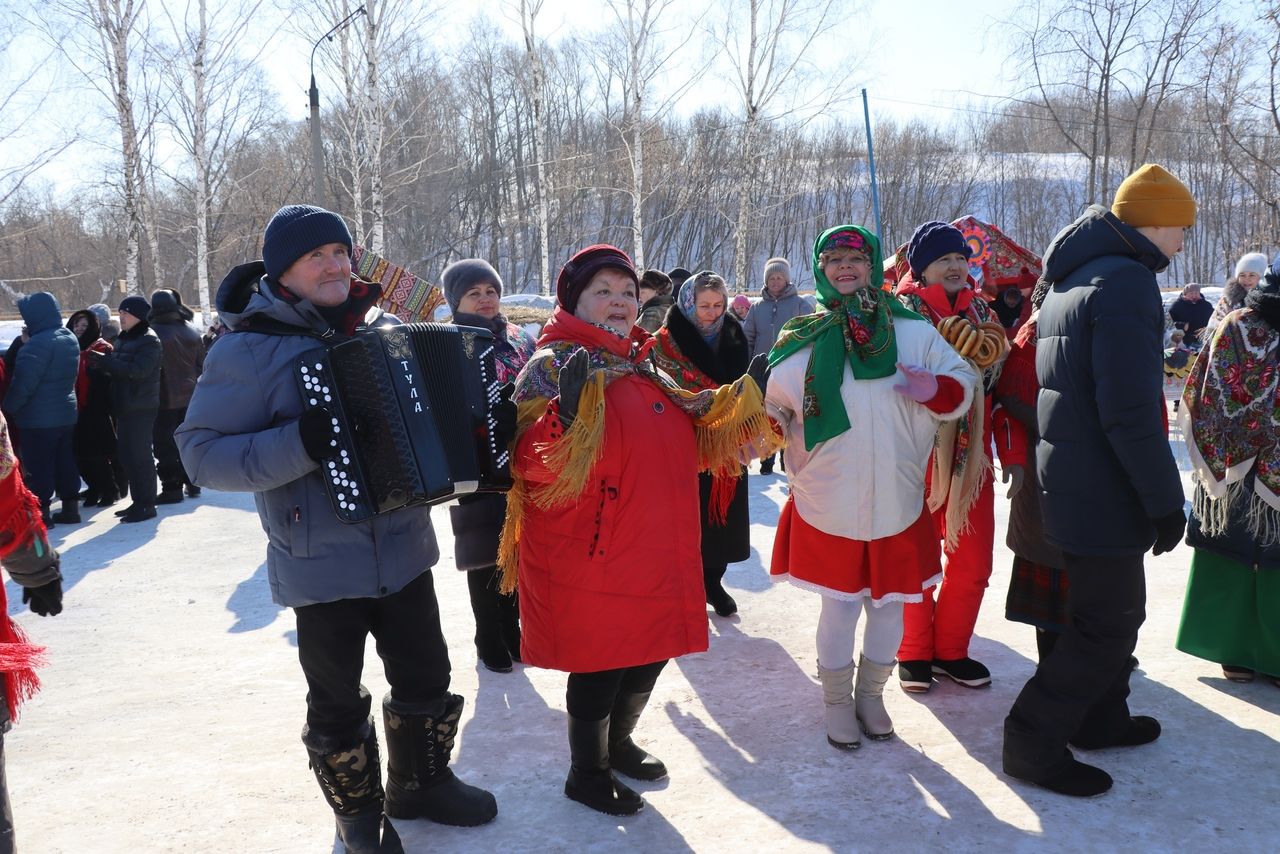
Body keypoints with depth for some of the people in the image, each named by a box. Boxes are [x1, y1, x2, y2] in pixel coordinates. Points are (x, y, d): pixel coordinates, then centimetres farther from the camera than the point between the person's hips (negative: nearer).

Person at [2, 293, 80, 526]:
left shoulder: (39, 343, -20)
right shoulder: (70, 338, 8)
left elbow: (23, 383, -21)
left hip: (40, 418, -8)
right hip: (66, 413, 8)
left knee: (39, 465, -1)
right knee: (65, 461, 13)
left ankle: (41, 511, 2)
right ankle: (70, 506, 18)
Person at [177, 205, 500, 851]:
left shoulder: (378, 328, 6)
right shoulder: (248, 348, -11)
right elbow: (202, 453, -17)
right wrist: (298, 445, -30)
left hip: (404, 549, 5)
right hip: (322, 567, -5)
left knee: (426, 678, 18)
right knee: (338, 703, 10)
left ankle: (422, 782, 41)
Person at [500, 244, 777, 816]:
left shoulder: (642, 366, 13)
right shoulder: (552, 366, -11)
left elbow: (692, 435, 21)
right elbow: (532, 463, -21)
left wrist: (744, 394, 11)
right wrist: (568, 415, -39)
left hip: (656, 552, 8)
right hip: (592, 555, -8)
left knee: (651, 651, 19)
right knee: (600, 664, 4)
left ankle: (617, 742, 44)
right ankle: (586, 773, 27)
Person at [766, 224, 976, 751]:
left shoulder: (912, 331, 0)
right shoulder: (804, 340, 0)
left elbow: (963, 383, 3)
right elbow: (775, 404, 10)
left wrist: (934, 388, -17)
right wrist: (786, 439, -8)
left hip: (897, 503, 1)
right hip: (828, 504, -1)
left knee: (889, 602, 13)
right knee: (839, 604, 7)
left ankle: (871, 694, 36)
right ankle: (837, 701, 29)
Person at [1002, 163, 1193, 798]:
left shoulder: (1072, 281, 15)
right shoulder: (1126, 280, -17)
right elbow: (1131, 410, -24)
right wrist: (1165, 499, -17)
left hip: (1068, 478, 10)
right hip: (1103, 492, -10)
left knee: (1115, 607, 22)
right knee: (1107, 625, 0)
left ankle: (1100, 719, 36)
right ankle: (1032, 742, 7)